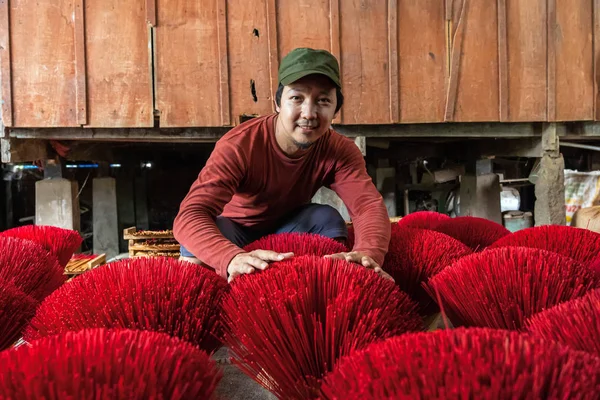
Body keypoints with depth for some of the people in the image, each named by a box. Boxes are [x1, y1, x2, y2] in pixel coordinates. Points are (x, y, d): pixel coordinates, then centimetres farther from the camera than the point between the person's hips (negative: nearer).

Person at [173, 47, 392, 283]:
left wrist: (368, 253, -61)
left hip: (286, 226, 3)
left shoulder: (340, 151, -22)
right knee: (206, 230, -34)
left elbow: (369, 204, -36)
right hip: (234, 228, -2)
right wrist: (233, 258, -68)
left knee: (328, 218, -26)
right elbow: (189, 215, -46)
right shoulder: (238, 145, -34)